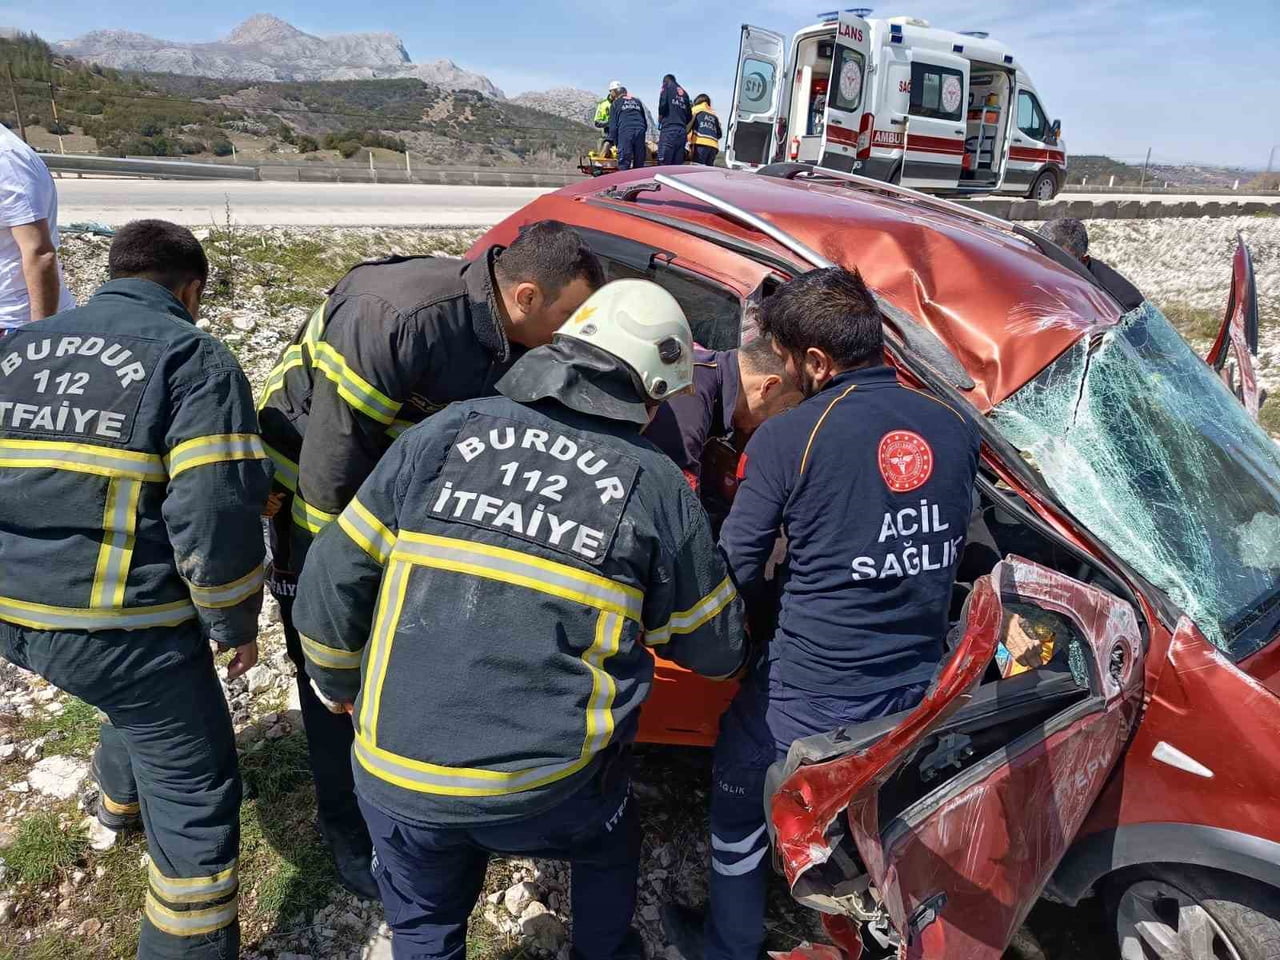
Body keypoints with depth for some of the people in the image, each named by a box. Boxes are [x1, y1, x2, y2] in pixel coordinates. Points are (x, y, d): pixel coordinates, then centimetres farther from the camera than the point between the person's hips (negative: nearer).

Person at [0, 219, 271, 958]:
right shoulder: (194, 360, -9)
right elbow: (216, 517, -19)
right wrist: (235, 625, -5)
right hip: (124, 626, -8)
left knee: (146, 705, 37)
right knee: (195, 801, 8)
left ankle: (119, 803, 64)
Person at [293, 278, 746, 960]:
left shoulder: (443, 432, -1)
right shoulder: (657, 489, -4)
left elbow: (332, 580, 2)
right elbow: (715, 649, 6)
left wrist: (342, 687, 19)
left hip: (395, 774, 2)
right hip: (544, 787, -1)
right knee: (609, 853, 34)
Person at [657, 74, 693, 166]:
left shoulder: (667, 87, 9)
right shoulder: (684, 93, 26)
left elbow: (663, 104, -6)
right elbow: (689, 116, 21)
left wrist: (660, 118, 9)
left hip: (668, 129, -6)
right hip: (682, 132, 6)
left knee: (663, 164, -13)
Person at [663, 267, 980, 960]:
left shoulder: (787, 438, -19)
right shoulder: (956, 427, -3)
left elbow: (735, 569, -13)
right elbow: (958, 545, 10)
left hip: (807, 697, -4)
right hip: (921, 687, 5)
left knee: (740, 810, 23)